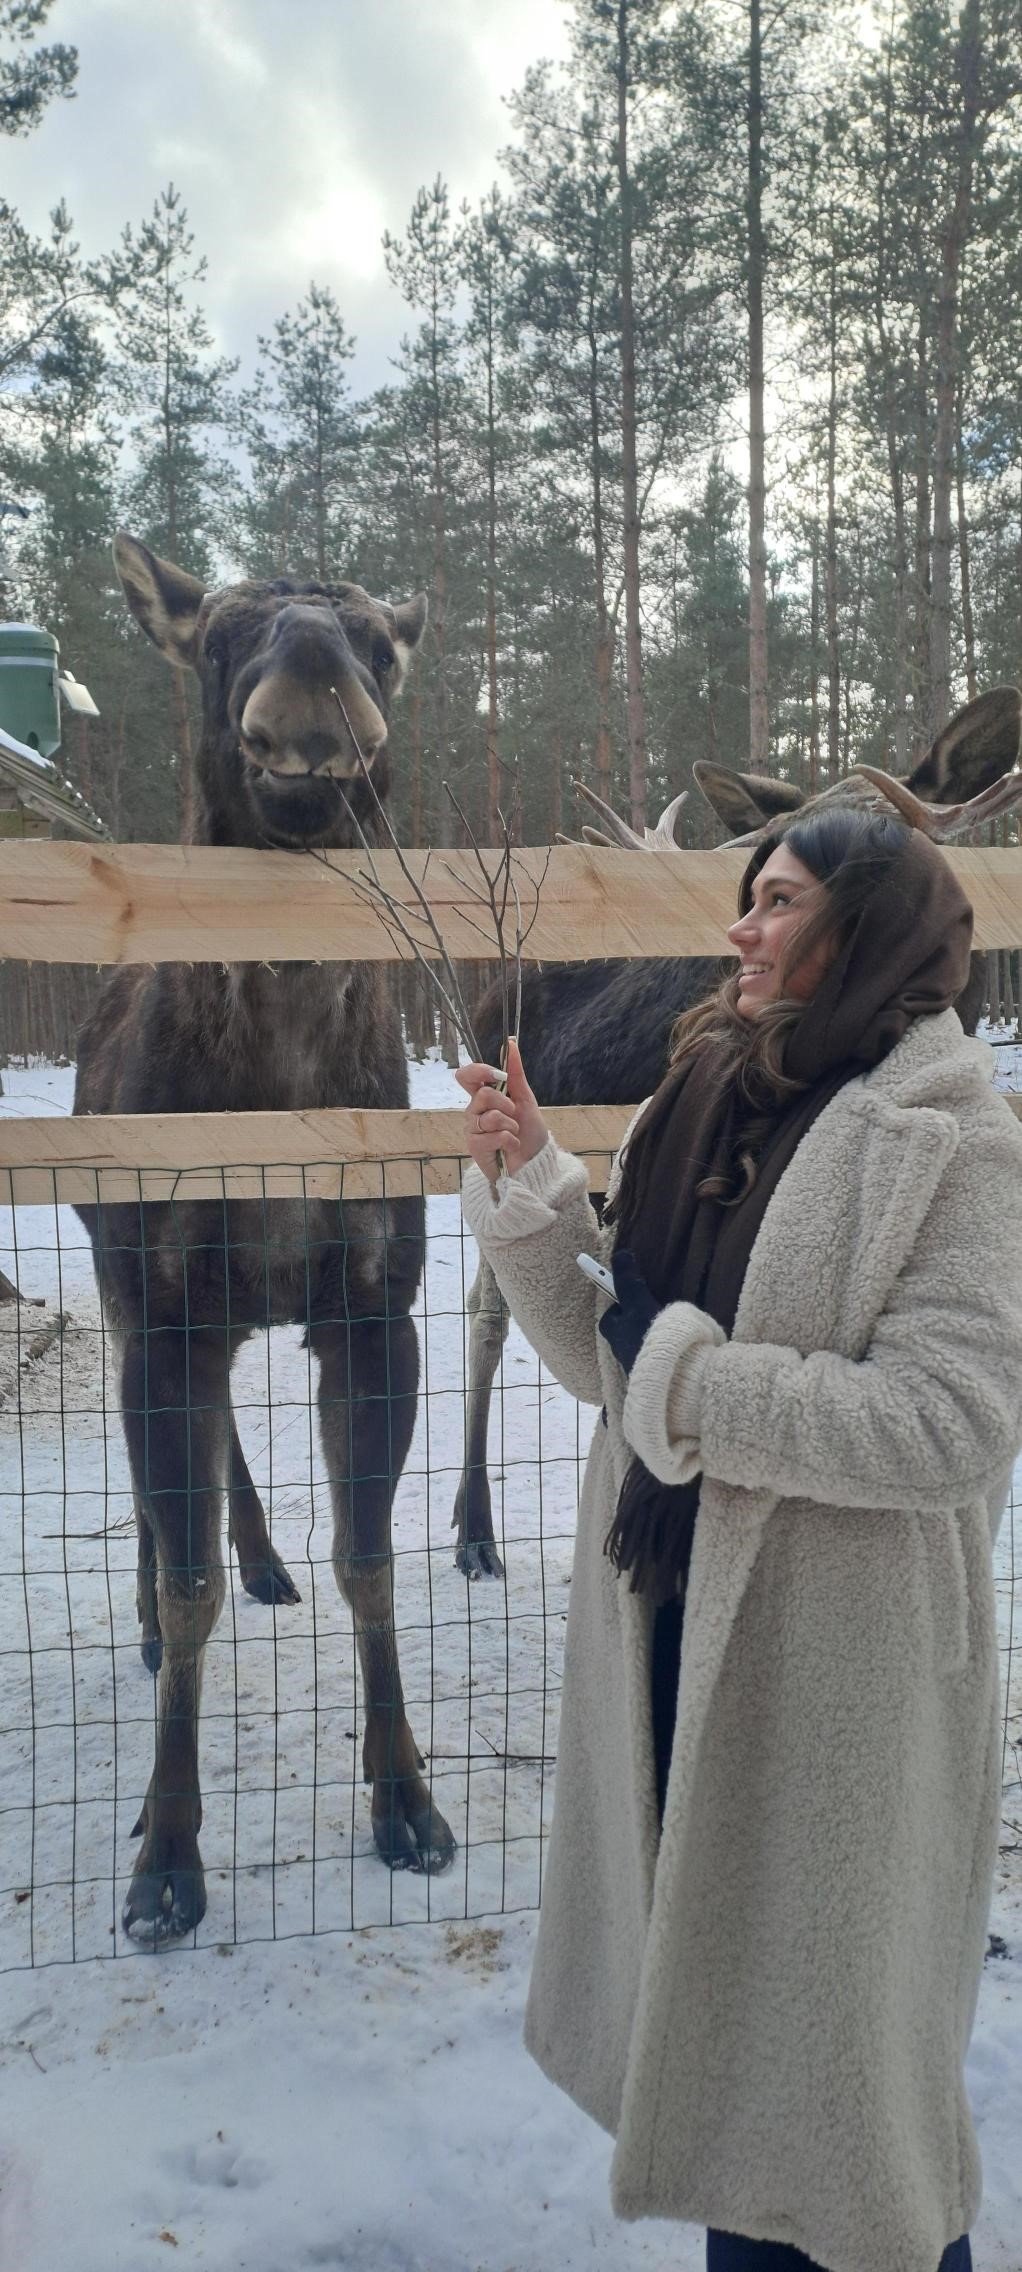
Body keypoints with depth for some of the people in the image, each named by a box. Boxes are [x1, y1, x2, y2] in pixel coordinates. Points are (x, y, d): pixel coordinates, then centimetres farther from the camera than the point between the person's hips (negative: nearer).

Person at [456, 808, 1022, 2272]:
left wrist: (693, 1385, -20)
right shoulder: (709, 1108, 5)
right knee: (706, 1988, 23)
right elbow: (604, 1350, 6)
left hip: (833, 1657, -6)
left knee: (821, 2033, 12)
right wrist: (526, 1190, -7)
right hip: (668, 1615, 7)